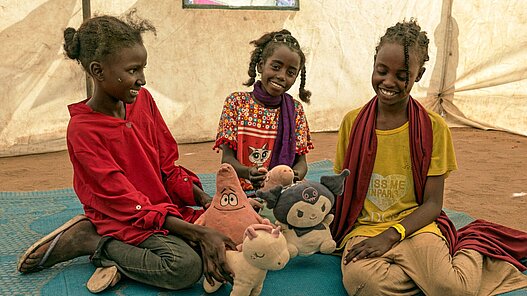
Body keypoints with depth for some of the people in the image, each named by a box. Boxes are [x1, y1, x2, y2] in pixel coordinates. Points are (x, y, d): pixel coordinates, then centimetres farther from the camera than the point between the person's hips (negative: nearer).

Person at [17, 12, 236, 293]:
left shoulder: (143, 99, 0)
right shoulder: (83, 130, -18)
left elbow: (168, 166, 6)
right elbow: (129, 203, -22)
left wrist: (206, 201, -10)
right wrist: (199, 233, -28)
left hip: (164, 204, 8)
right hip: (121, 219, -7)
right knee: (186, 265, -29)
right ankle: (90, 240, -9)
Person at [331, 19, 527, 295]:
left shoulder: (433, 127, -2)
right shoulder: (352, 122, 2)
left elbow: (432, 203, -1)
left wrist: (391, 235, -17)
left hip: (414, 226, -1)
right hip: (363, 228, 1)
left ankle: (471, 244, 4)